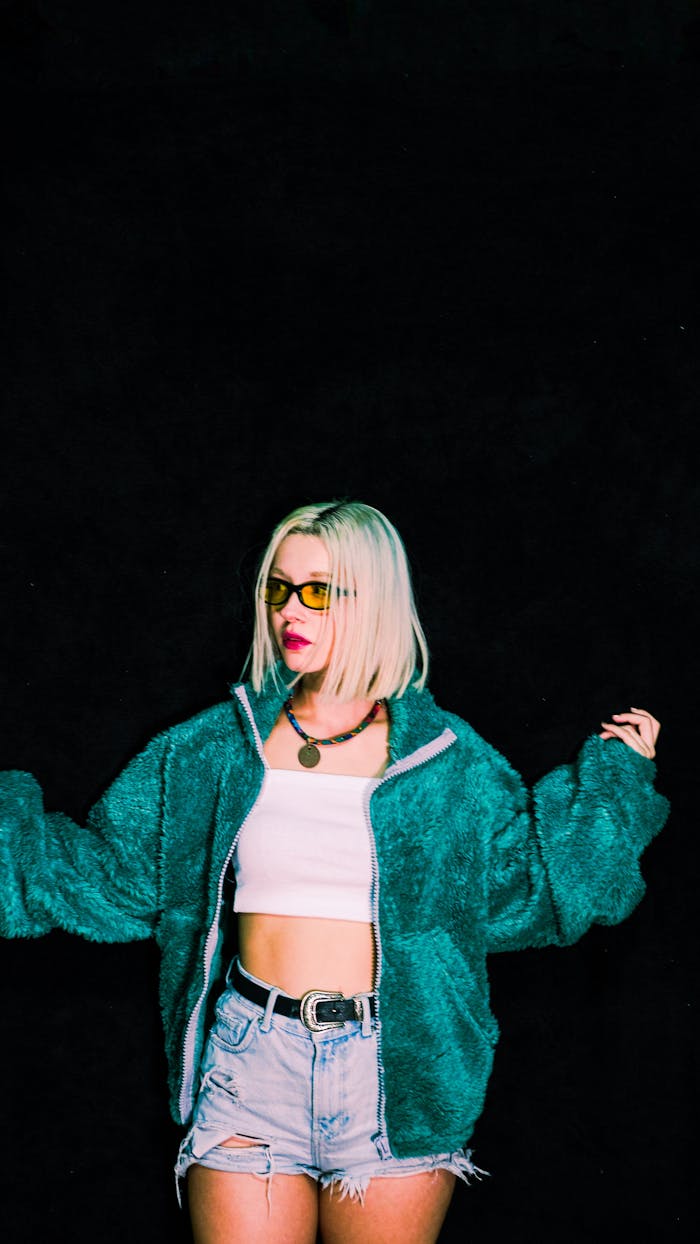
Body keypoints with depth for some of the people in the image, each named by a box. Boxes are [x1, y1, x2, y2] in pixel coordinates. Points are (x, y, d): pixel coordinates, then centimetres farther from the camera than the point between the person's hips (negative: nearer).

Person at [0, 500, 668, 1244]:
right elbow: (107, 875, 10)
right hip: (253, 1062, 1)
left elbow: (523, 888, 6)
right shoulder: (213, 749, 5)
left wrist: (613, 774, 3)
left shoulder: (446, 759, 2)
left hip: (396, 1072, -1)